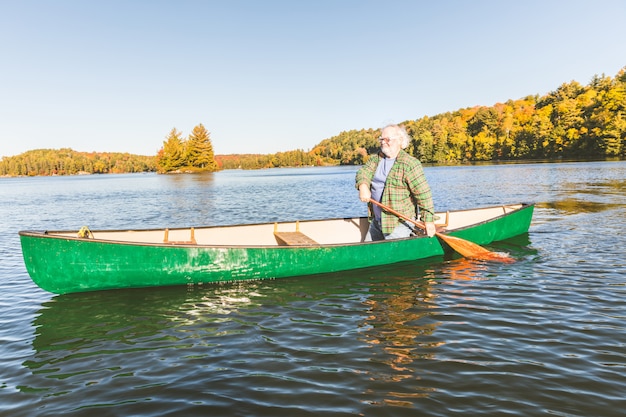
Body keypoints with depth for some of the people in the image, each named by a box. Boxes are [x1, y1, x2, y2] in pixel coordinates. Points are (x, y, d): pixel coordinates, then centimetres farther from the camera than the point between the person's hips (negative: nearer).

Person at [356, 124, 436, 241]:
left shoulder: (410, 164, -14)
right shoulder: (375, 158, 9)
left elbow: (423, 193, -16)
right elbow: (363, 172, -3)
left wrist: (428, 220, -17)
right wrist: (363, 186, -27)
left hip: (399, 223, -7)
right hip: (376, 221, 7)